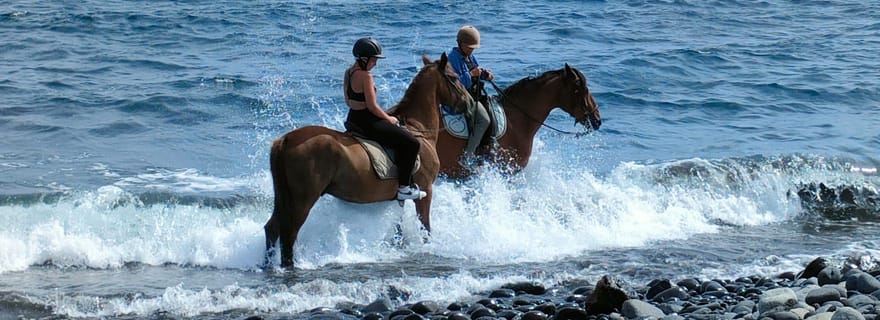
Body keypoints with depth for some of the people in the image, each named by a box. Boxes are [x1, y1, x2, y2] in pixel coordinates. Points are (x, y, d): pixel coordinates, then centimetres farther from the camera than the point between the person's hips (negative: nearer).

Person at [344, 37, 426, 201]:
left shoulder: (349, 72, 9)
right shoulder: (365, 75, -20)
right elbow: (372, 106, -22)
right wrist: (388, 119, -6)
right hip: (367, 123, -11)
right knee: (411, 143, -10)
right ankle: (404, 187, -8)